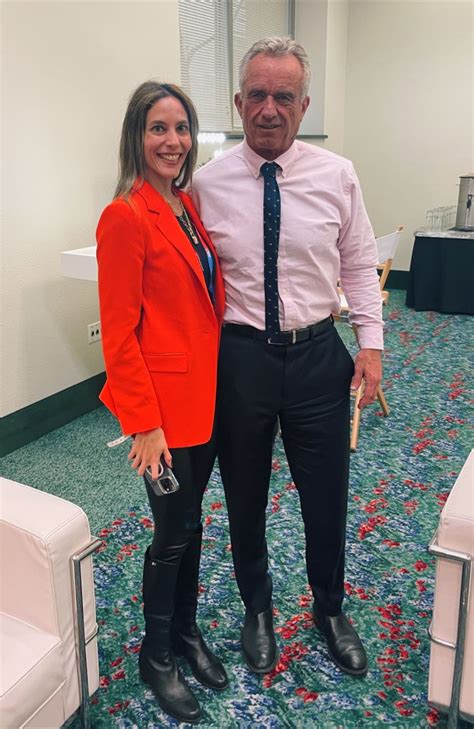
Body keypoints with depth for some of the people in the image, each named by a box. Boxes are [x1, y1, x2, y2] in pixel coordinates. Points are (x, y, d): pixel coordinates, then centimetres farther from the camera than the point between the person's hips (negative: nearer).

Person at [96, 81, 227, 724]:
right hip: (165, 403, -7)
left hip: (207, 393, 8)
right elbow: (119, 331, -16)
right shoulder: (125, 216, -16)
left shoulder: (188, 205, 9)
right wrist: (144, 423, -16)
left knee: (192, 523, 20)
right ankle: (156, 656, 32)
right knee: (174, 533, 8)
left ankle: (187, 631, 42)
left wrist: (223, 382, 12)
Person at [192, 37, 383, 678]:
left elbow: (359, 266, 6)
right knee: (244, 501, 15)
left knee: (327, 500, 13)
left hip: (317, 354, 1)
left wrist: (371, 343, -1)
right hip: (238, 356, 0)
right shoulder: (207, 183, -3)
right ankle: (257, 611, 43)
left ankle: (331, 611, 42)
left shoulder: (337, 176, 0)